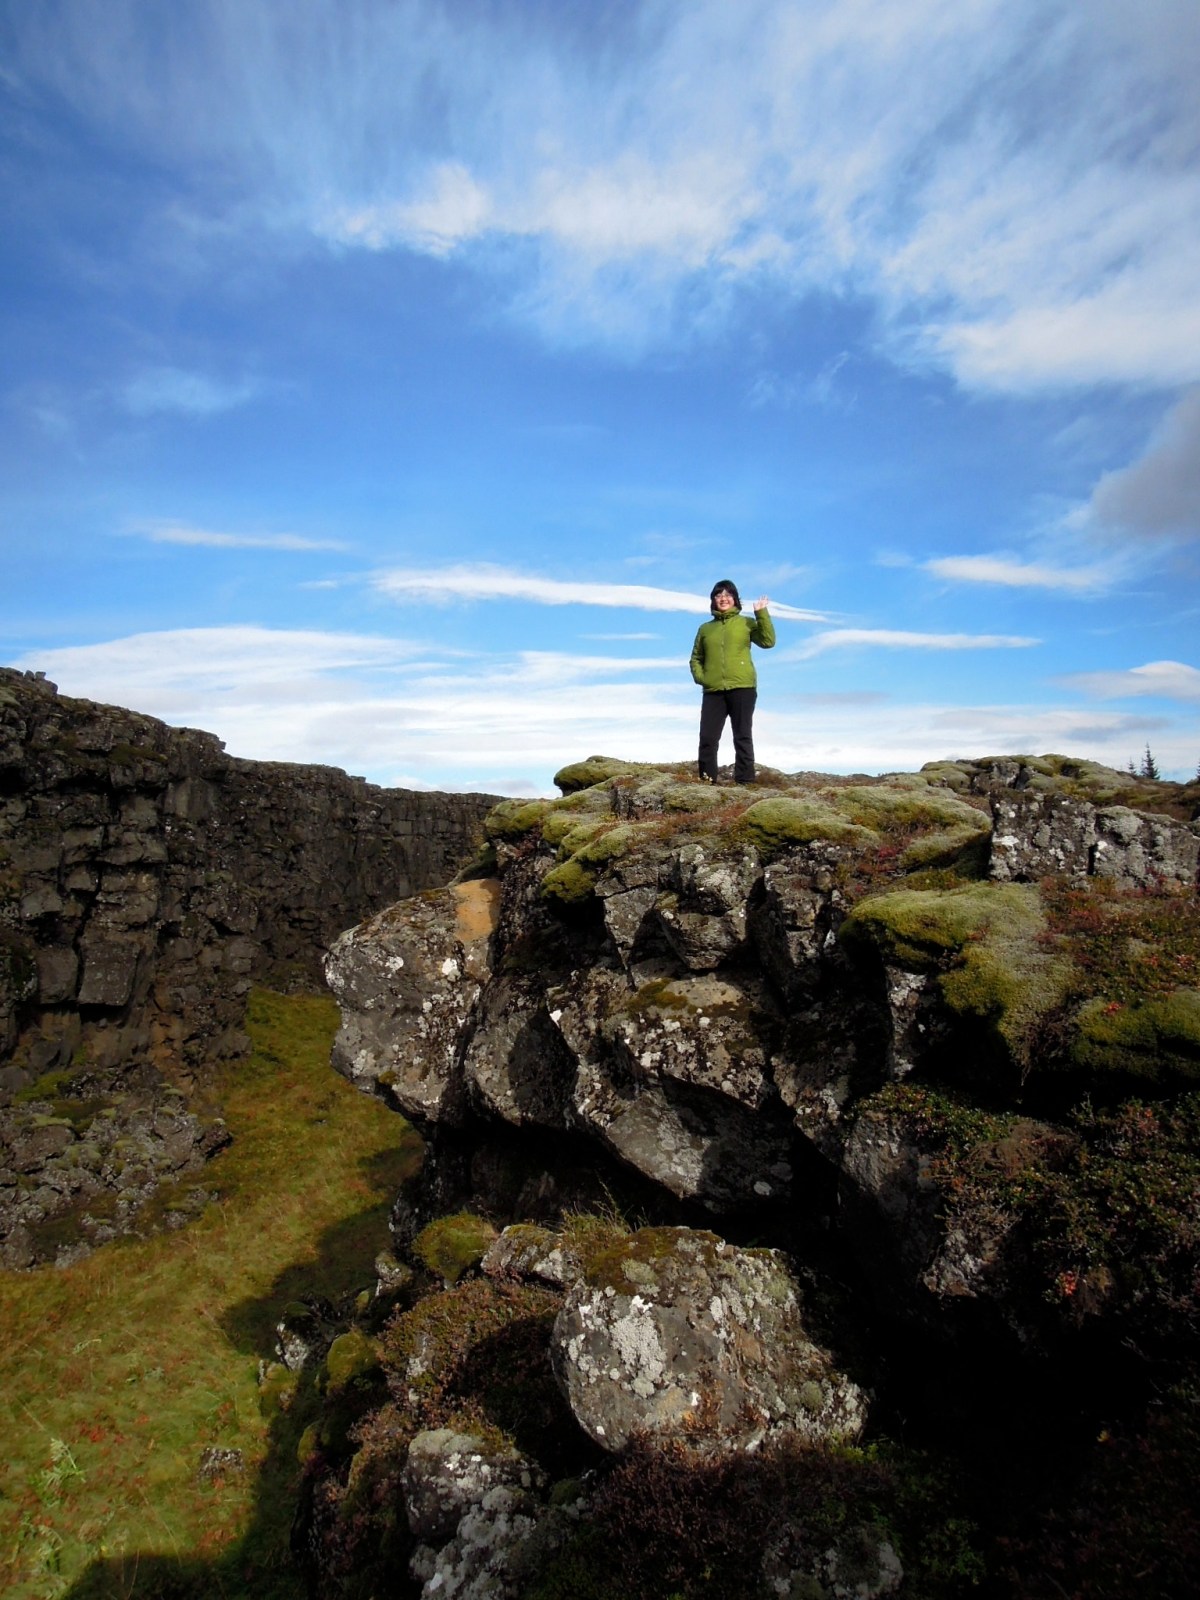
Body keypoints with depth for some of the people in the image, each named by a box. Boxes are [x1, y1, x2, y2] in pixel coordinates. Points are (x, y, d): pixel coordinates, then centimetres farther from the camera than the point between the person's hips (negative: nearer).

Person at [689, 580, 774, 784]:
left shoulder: (746, 623, 8)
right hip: (713, 691, 3)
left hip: (742, 688, -2)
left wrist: (761, 613, -11)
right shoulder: (705, 628, 17)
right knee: (707, 737, -2)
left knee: (742, 737, 0)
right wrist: (699, 676, 2)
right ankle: (707, 780, 6)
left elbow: (768, 641, -5)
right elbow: (696, 657, 20)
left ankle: (745, 780, 1)